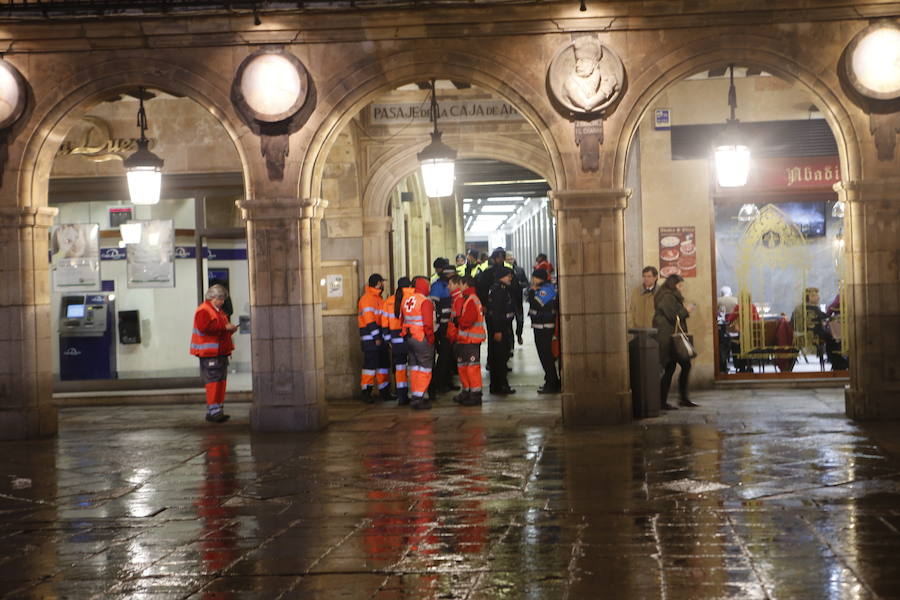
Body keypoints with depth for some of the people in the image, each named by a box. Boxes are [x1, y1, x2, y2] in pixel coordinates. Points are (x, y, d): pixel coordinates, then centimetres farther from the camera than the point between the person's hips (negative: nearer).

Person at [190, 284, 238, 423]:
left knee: (221, 381, 9)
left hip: (221, 352, 10)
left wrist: (230, 329, 13)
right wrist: (225, 327, -22)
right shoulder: (203, 311, -9)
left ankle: (219, 410, 13)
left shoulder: (218, 311, 22)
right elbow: (205, 327, -23)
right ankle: (213, 411, -12)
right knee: (213, 381, -12)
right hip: (209, 354, -10)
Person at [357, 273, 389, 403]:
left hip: (379, 337, 10)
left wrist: (384, 336, 18)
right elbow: (369, 320, -18)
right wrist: (377, 337, -19)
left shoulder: (377, 298, 20)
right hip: (370, 338, -10)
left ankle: (385, 391, 19)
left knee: (384, 363, 12)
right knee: (370, 363, -9)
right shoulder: (367, 298, -11)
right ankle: (366, 392, -7)